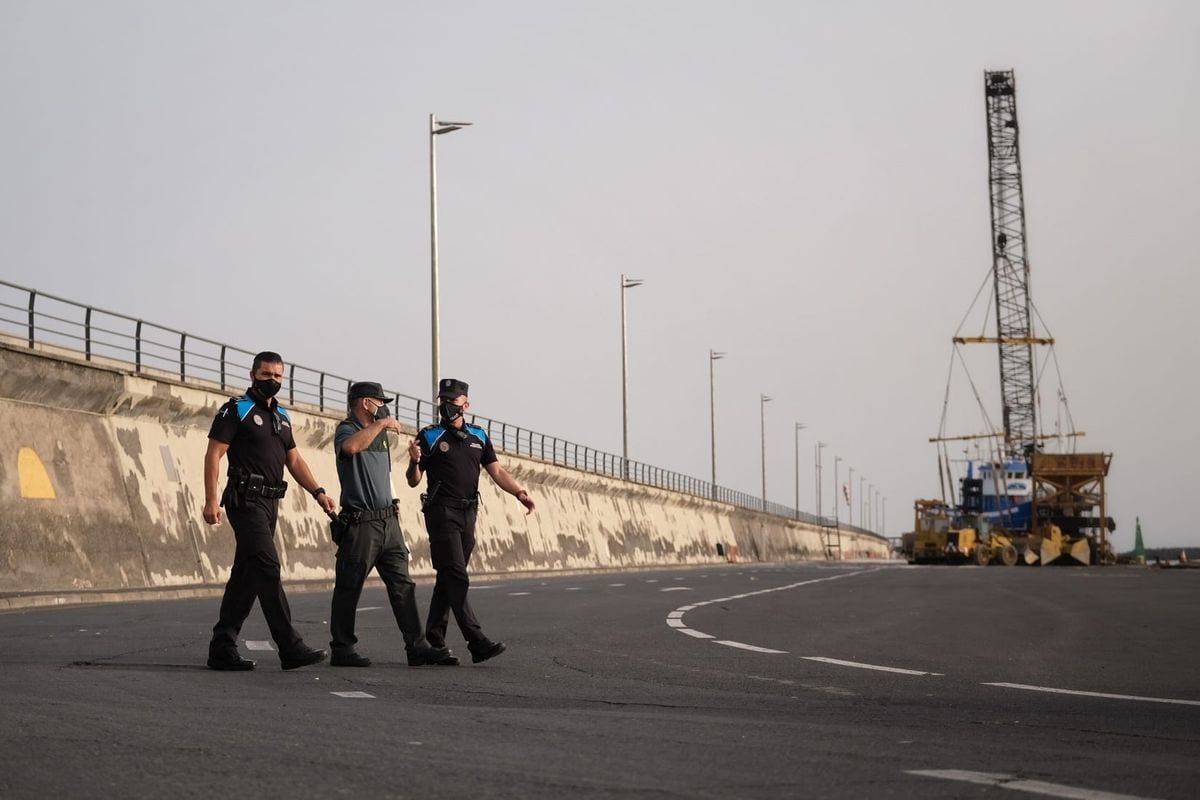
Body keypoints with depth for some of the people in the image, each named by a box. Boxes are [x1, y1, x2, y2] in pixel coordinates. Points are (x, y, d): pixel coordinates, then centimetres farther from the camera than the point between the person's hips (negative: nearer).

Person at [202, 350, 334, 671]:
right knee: (268, 569, -13)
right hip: (246, 500, -8)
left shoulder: (281, 416, 19)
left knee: (246, 575, 7)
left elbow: (294, 459, 21)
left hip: (270, 502, 8)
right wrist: (211, 500, -17)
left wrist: (317, 492, 7)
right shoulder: (236, 410, -4)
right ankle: (290, 648, -16)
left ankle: (222, 649, 11)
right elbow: (213, 455, -8)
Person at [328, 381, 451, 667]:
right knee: (349, 589, 0)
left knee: (402, 585, 3)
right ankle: (342, 649, 6)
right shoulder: (346, 430, -6)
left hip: (388, 521, 8)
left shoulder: (379, 434, 20)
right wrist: (381, 424, -22)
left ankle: (417, 647, 1)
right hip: (360, 523, -8)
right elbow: (351, 446, -32)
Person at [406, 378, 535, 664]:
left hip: (468, 512, 5)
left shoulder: (479, 436, 15)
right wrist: (414, 461, -20)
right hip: (441, 512, -5)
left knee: (448, 577, 9)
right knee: (456, 577, -12)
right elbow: (413, 481, 2)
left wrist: (520, 493, -6)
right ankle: (477, 642, -19)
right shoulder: (429, 436, 2)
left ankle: (434, 638, 18)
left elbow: (497, 471, 10)